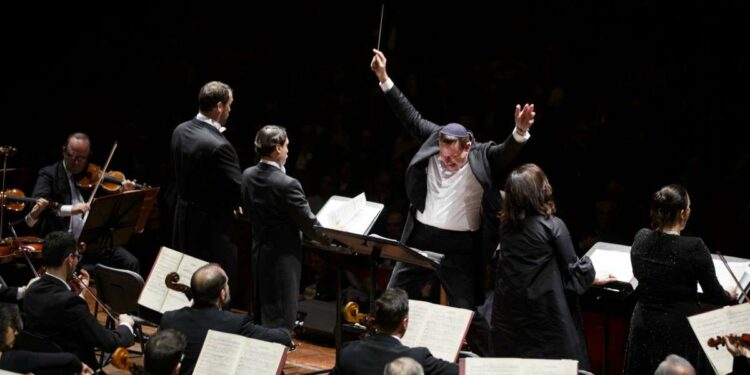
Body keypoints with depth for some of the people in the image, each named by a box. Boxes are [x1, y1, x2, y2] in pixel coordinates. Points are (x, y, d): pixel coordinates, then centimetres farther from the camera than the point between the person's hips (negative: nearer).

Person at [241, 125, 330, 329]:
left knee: (262, 316, 19)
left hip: (258, 256, 8)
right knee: (281, 323, 0)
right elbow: (309, 225, -16)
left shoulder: (248, 176, -1)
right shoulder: (287, 185, -24)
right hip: (283, 258, -8)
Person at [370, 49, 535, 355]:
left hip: (460, 247, -4)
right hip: (421, 238, 5)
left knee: (468, 312, -1)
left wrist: (520, 131, -51)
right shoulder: (435, 141, -2)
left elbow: (508, 151, -29)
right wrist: (383, 78, 1)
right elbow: (410, 117, 3)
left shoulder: (483, 158, -13)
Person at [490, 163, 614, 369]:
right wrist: (592, 278, 15)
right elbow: (572, 268, -6)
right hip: (544, 310, -5)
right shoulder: (552, 226, -14)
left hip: (509, 309, 5)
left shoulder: (505, 225, 0)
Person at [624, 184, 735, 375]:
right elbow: (714, 295, -8)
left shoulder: (641, 239, -4)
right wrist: (729, 296, 13)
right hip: (681, 329, -5)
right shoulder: (694, 247, -18)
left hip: (644, 329, 5)